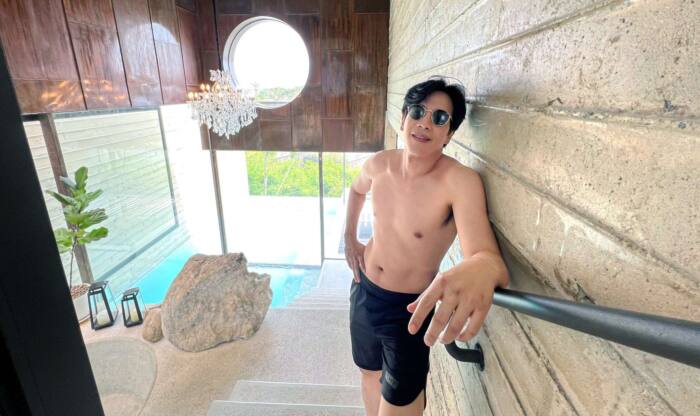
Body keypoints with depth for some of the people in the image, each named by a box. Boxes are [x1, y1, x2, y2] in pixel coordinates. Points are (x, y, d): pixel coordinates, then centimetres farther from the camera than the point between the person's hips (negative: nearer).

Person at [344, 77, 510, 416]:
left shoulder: (460, 181, -26)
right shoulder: (379, 164, -9)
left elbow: (486, 254, -39)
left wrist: (481, 268, -62)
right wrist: (350, 238, 9)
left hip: (409, 310, -4)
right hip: (363, 291, 5)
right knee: (370, 375, 27)